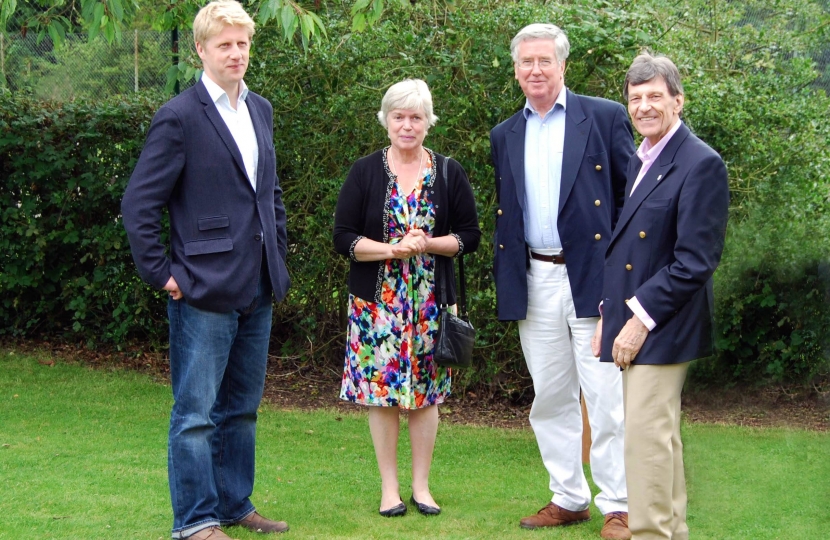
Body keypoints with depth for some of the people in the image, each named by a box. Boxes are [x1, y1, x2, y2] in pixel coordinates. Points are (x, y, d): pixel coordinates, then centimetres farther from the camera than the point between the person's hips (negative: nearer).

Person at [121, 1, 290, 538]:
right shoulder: (180, 116, -11)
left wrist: (278, 254, 15)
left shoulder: (261, 110, 11)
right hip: (205, 290, -7)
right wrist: (163, 273, -12)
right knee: (196, 411, -1)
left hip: (257, 290, 7)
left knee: (242, 408, 15)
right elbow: (139, 205, -11)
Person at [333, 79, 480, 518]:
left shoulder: (449, 173, 5)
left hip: (431, 301, 1)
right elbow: (344, 238, -3)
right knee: (381, 389, -1)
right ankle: (389, 487, 9)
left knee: (426, 390, 3)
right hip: (377, 299, -1)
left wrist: (427, 244, -12)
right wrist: (392, 249, -17)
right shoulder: (365, 173, 2)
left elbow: (469, 236, 5)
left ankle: (421, 485, 14)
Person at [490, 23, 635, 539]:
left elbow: (633, 198, -2)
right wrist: (505, 284, 9)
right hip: (535, 283, 5)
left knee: (607, 400, -4)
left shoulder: (605, 118, -1)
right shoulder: (505, 135, 13)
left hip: (592, 278, -5)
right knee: (551, 400, 11)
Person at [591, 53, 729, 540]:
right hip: (631, 322, 9)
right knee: (661, 435, 14)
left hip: (662, 330, -9)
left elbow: (695, 262, -17)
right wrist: (608, 317, 12)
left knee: (646, 436, -9)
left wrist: (641, 320, -17)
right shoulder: (639, 161, 15)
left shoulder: (700, 164, -12)